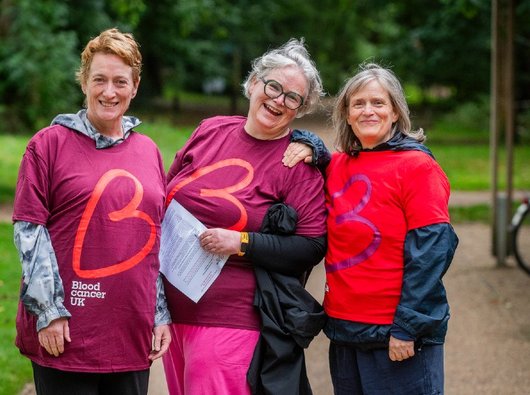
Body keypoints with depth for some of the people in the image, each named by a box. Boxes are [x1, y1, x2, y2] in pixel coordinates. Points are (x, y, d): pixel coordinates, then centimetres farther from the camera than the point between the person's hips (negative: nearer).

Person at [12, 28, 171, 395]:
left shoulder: (148, 151, 12)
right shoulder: (50, 143, -2)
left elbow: (159, 240, 14)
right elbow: (29, 229, -6)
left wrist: (162, 315, 10)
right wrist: (47, 311, -11)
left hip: (133, 333, 4)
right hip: (66, 335, -4)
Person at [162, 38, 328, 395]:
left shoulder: (299, 162, -6)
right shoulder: (210, 130, 8)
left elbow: (313, 246, -12)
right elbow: (164, 198, 21)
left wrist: (242, 243, -19)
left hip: (229, 321, -5)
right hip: (173, 308, 5)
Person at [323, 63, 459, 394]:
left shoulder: (417, 166, -8)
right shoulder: (336, 166, 8)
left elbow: (431, 251, -12)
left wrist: (407, 327, -17)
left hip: (397, 333, -6)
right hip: (343, 329, 6)